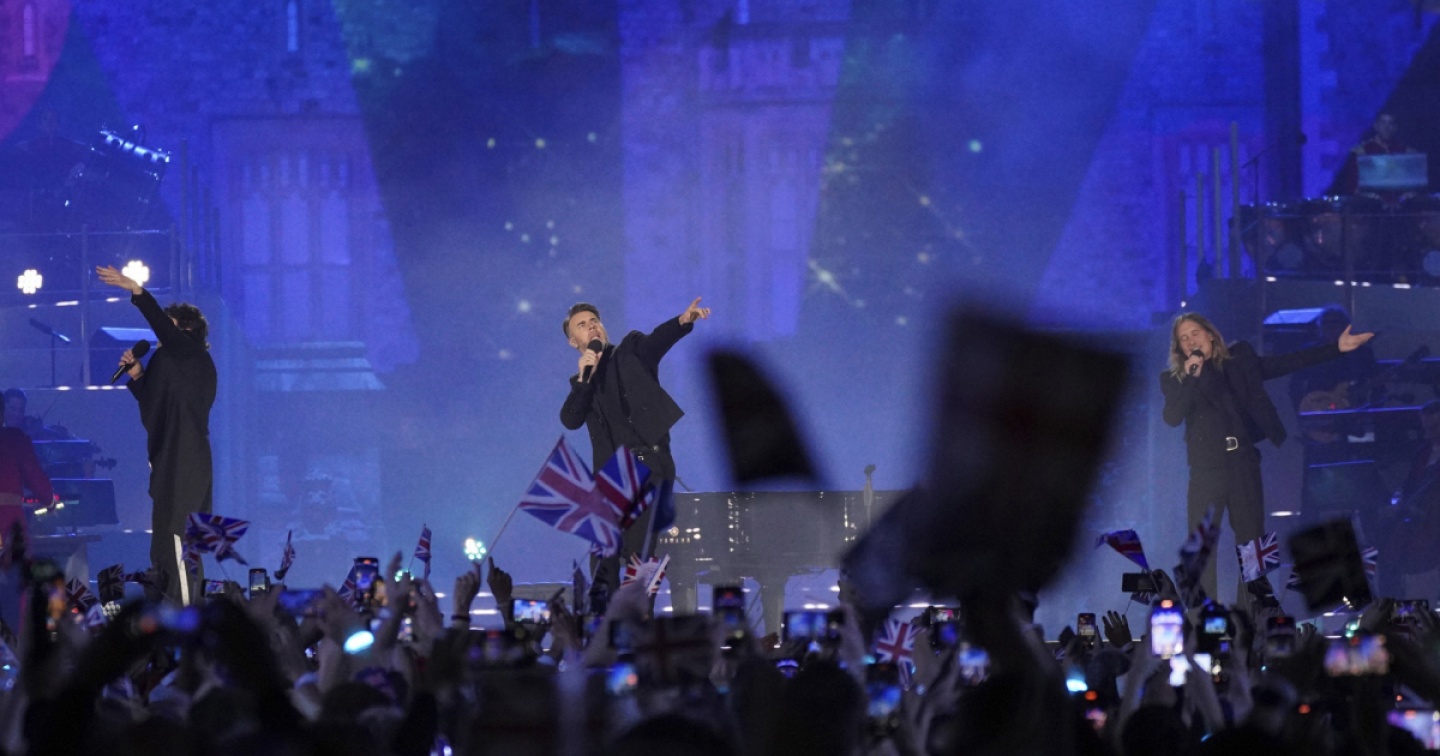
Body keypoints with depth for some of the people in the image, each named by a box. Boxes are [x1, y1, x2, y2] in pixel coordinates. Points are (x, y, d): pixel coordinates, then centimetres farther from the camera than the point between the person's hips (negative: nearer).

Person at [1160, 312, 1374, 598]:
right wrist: (1192, 378, -20)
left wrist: (1336, 348, 1)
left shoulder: (1238, 361, 9)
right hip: (1206, 471, -1)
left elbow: (1287, 364, 7)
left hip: (1243, 466, 1)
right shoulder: (1174, 379, 4)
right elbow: (1172, 418, -12)